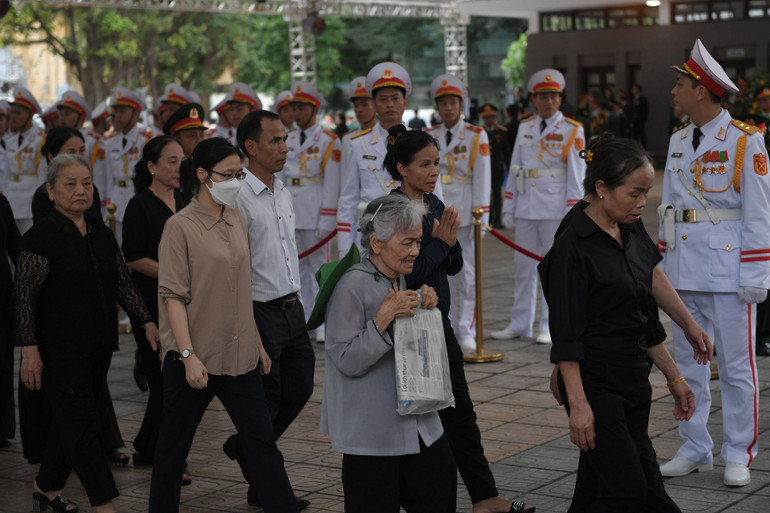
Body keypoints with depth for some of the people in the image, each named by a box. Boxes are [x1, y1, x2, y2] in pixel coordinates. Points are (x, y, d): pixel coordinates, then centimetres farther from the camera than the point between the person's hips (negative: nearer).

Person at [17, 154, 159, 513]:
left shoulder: (102, 235, 10)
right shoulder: (40, 238, -11)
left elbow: (123, 284, 12)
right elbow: (25, 297, -13)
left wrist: (147, 322, 1)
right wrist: (29, 350, -17)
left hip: (98, 348, 7)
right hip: (61, 352, -7)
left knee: (70, 424, 15)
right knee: (83, 428, -6)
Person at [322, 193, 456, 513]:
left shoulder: (401, 282, 9)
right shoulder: (352, 286, -17)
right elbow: (347, 361, -19)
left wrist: (426, 309, 2)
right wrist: (384, 317, -27)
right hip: (370, 426, -8)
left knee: (440, 484, 8)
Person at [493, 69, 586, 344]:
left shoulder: (572, 130, -2)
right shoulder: (525, 127, 11)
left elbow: (576, 175, -5)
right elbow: (515, 168, 13)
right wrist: (508, 207, 8)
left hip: (556, 208, -4)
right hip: (526, 207, 4)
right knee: (523, 265, 8)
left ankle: (550, 326, 9)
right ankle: (520, 324, 17)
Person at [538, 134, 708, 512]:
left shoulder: (633, 232, 9)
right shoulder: (573, 246, -16)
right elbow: (566, 334, -17)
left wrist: (674, 378, 18)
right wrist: (578, 404, -21)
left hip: (633, 381, 8)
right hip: (594, 384, -8)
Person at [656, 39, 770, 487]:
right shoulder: (678, 141, 12)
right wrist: (663, 264, 14)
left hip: (729, 271, -6)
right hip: (685, 271, 6)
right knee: (688, 362, 11)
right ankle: (695, 450, 22)